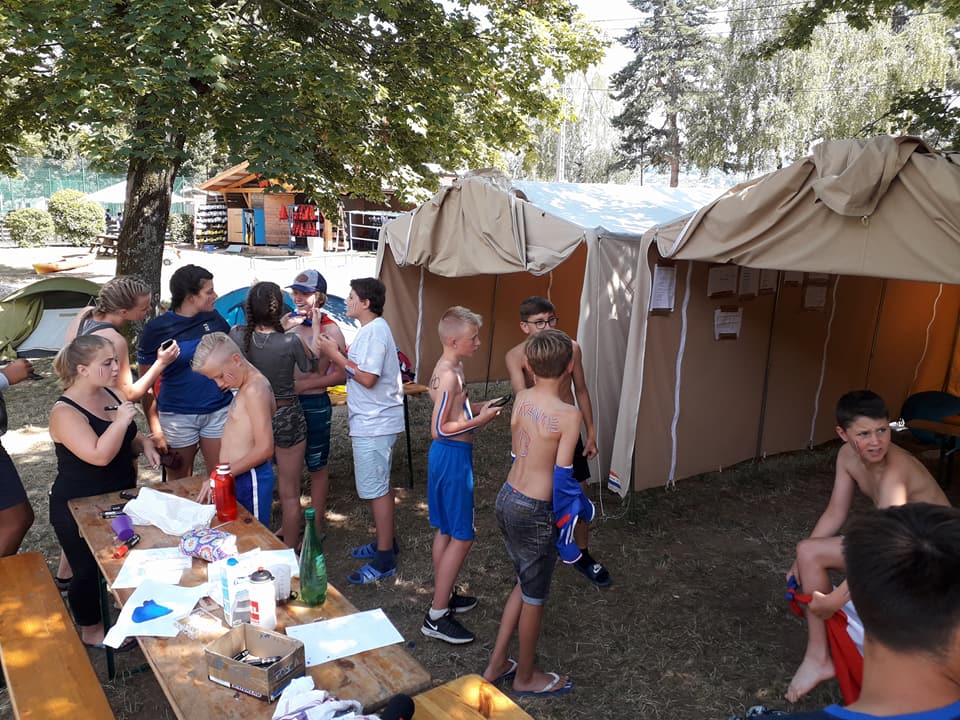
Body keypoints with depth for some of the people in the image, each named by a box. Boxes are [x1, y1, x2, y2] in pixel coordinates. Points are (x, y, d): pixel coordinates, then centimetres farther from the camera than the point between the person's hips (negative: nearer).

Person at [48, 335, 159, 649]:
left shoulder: (109, 395, 0)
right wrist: (121, 420, -29)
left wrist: (144, 443, -4)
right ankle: (91, 631, 31)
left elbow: (126, 441, 16)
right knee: (91, 571, 10)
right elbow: (99, 455, -35)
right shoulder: (65, 412, -23)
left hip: (120, 499, 7)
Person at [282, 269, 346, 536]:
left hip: (314, 404, -5)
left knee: (316, 467, 9)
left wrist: (305, 384, -18)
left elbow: (341, 374, -13)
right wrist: (284, 329, -10)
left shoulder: (329, 329, -11)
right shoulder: (286, 321, 5)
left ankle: (316, 525, 23)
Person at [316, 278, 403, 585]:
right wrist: (335, 353, 3)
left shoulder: (375, 331, -18)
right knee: (379, 485, 19)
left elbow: (367, 378, -24)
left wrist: (335, 354, -16)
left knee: (376, 488, -3)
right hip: (373, 421, 11)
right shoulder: (371, 330, 14)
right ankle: (386, 542, 32)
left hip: (374, 424, -11)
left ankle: (384, 559, 6)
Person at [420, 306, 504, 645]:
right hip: (453, 456, -10)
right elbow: (439, 429, -24)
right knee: (461, 537, -2)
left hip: (447, 455, 10)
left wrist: (478, 407, 7)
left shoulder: (449, 368, 9)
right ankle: (437, 616, 5)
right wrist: (480, 420, -18)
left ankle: (444, 596, 33)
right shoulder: (449, 375, -23)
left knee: (445, 531, 19)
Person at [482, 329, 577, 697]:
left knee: (525, 583, 26)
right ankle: (525, 677, 36)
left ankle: (497, 664, 36)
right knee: (534, 596, 15)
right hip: (535, 513, -7)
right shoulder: (568, 414, -21)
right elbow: (562, 477, -18)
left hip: (506, 499, 7)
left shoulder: (520, 399, -3)